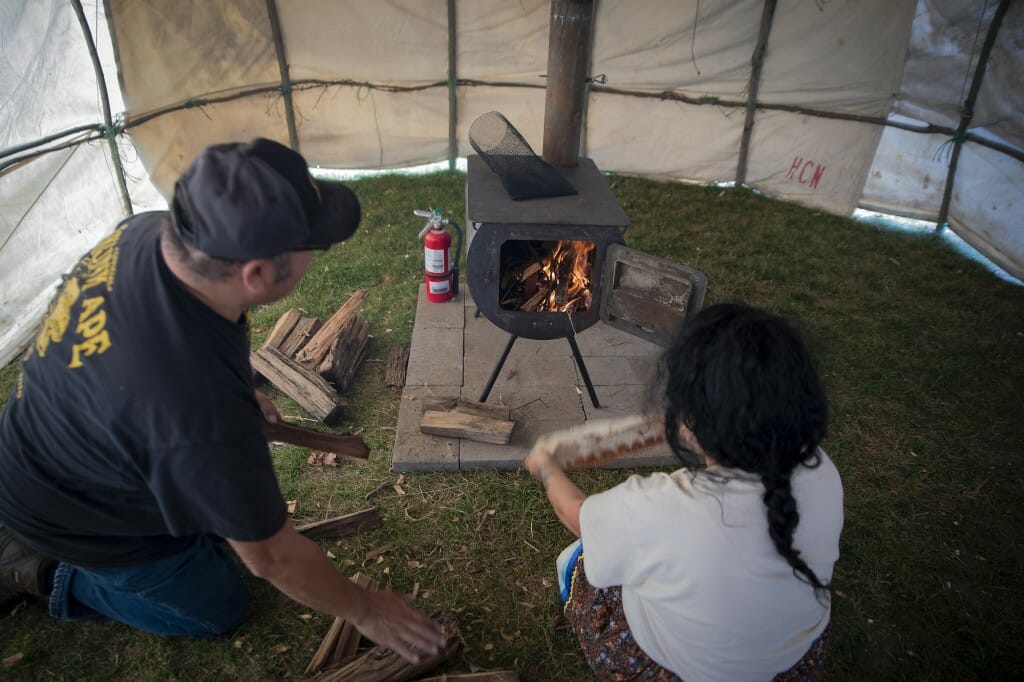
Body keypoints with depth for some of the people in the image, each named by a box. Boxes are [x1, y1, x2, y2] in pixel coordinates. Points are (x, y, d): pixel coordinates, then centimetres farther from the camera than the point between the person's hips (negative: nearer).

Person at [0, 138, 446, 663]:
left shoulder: (149, 230, -23)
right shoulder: (205, 420, -44)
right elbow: (271, 557, -27)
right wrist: (364, 611, -11)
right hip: (81, 518, -6)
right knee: (218, 610, 13)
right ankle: (51, 573, 16)